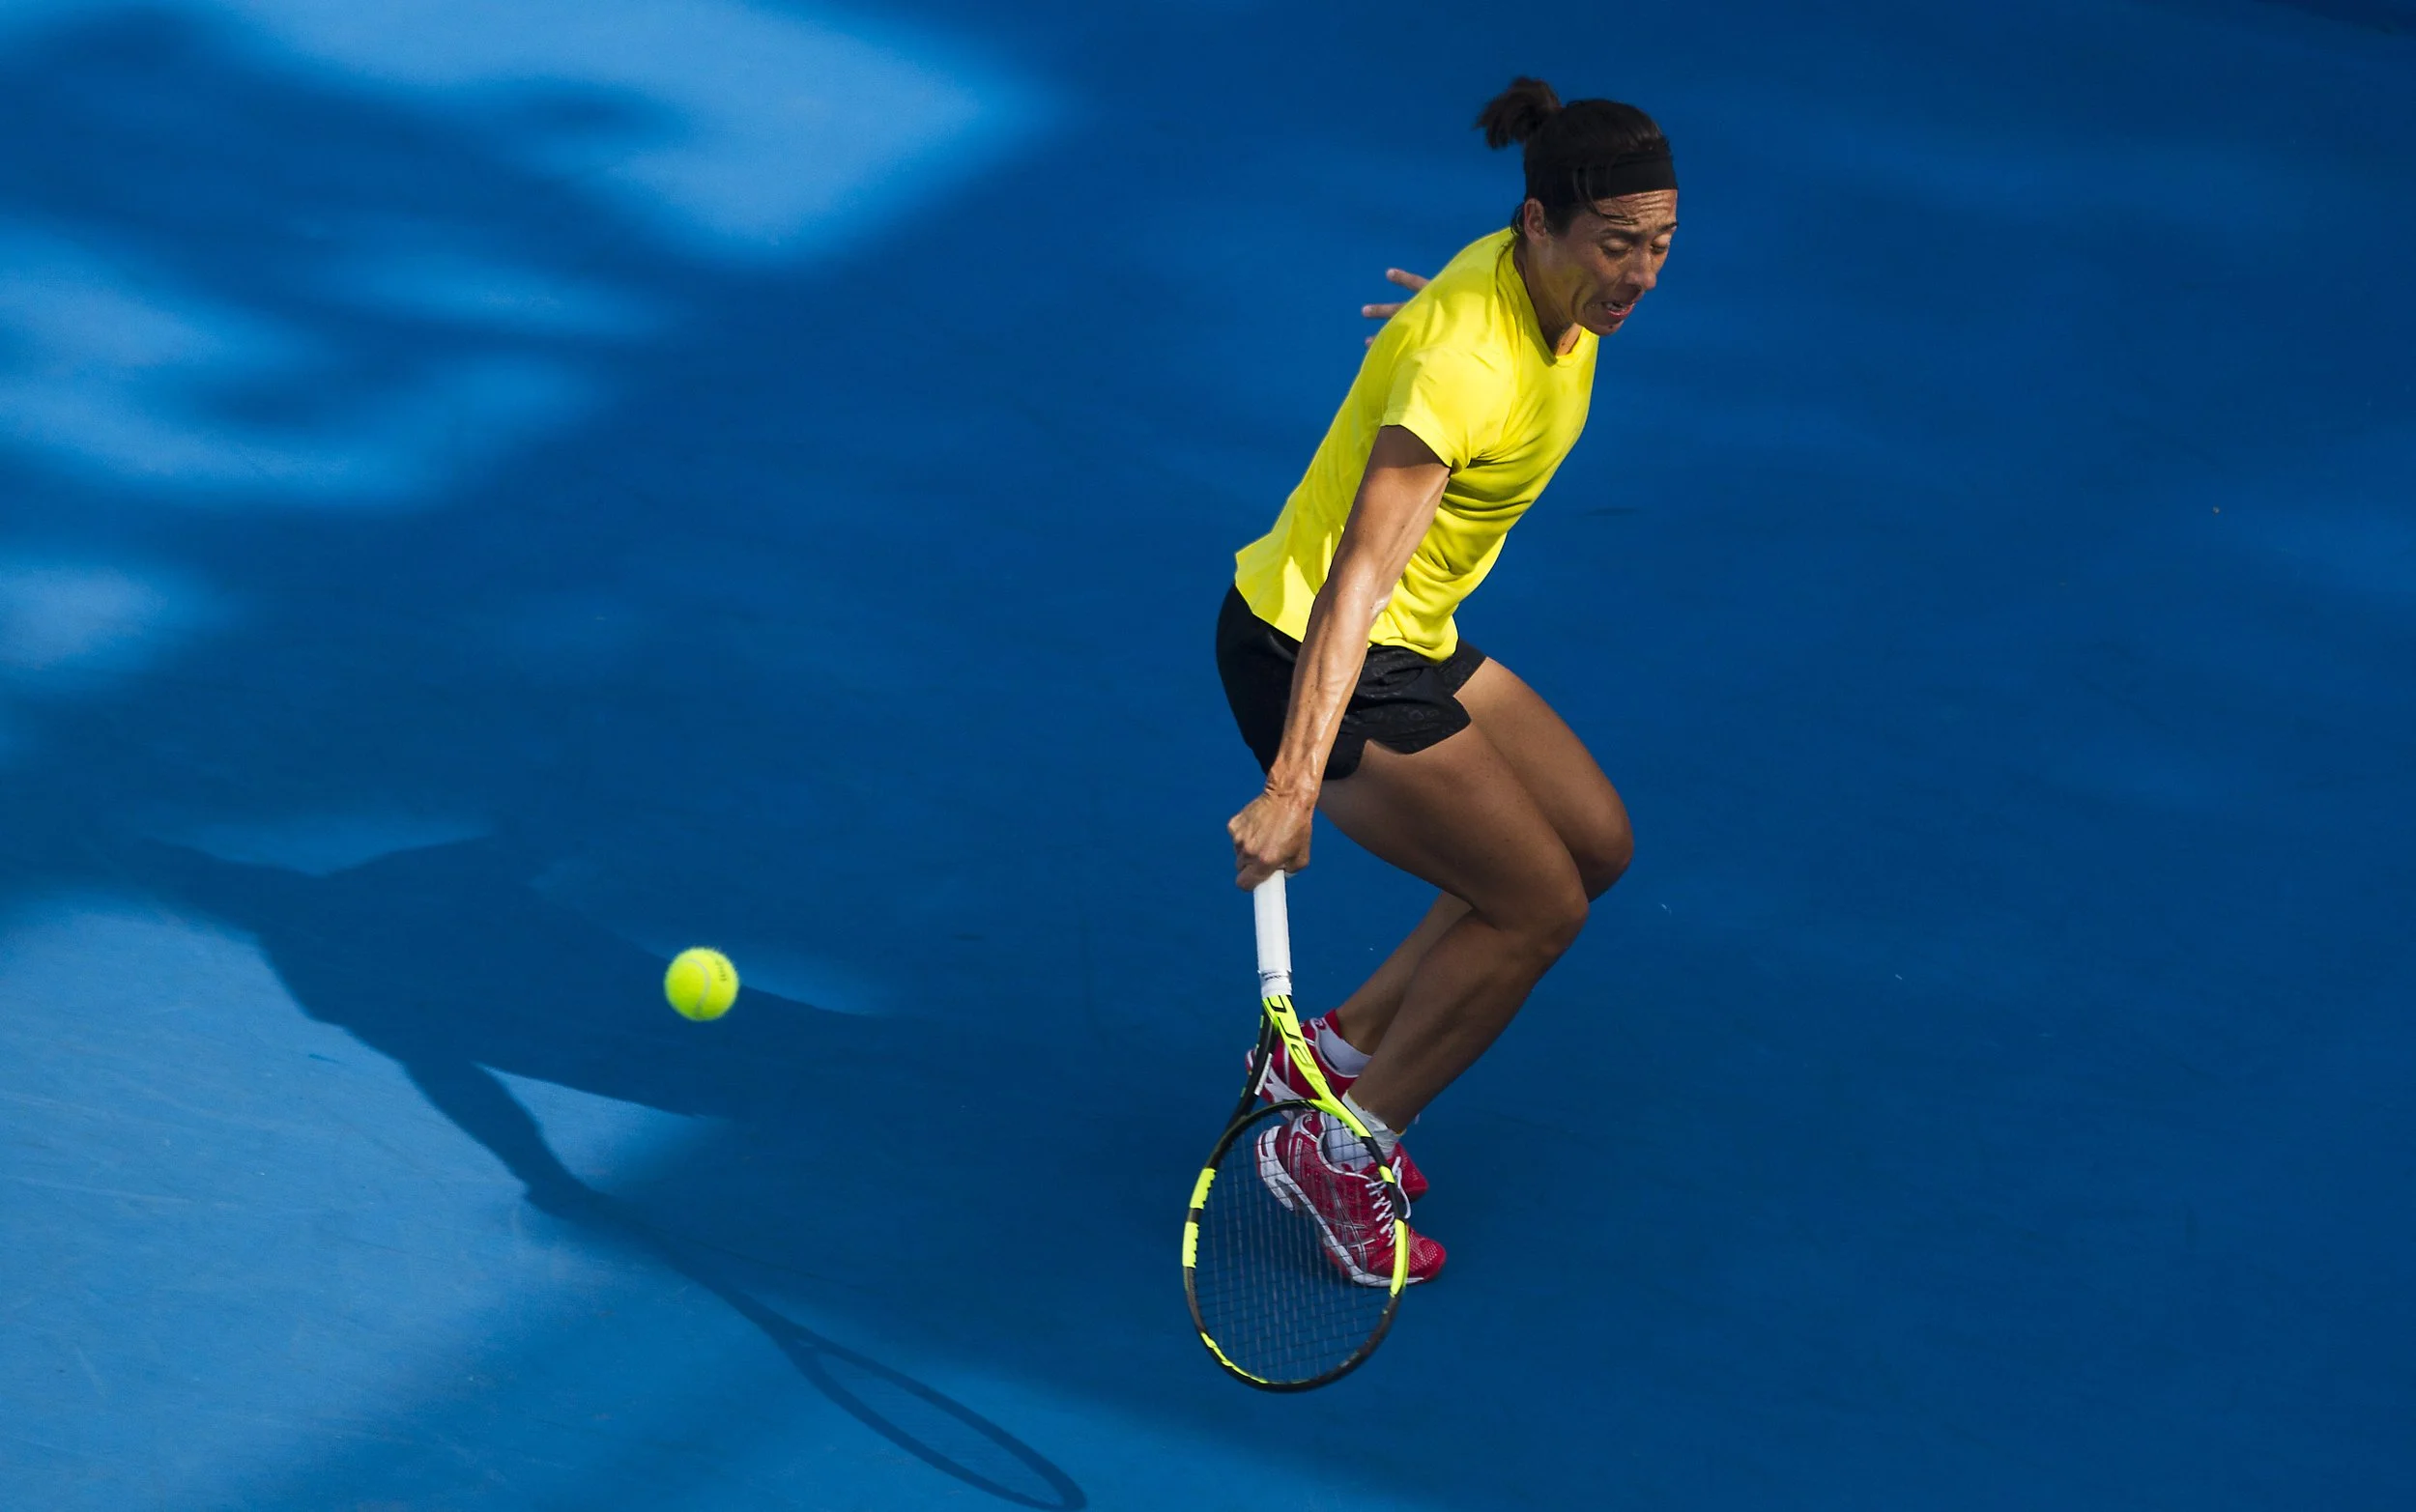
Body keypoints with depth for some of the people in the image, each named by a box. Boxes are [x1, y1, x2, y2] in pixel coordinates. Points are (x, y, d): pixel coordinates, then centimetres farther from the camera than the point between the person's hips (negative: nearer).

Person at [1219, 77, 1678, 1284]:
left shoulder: (1565, 286, -6)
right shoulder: (1465, 362, -33)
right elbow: (1356, 582, -39)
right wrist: (1293, 788, -46)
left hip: (1413, 642, 9)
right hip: (1307, 653, -9)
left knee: (1594, 845, 11)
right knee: (1539, 904, -9)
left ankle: (1340, 1051, 19)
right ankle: (1335, 1149, 4)